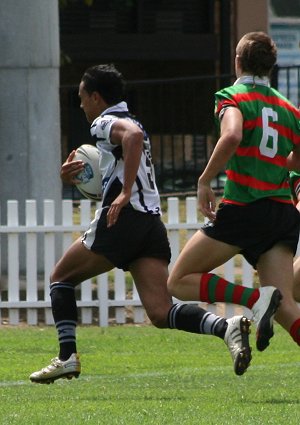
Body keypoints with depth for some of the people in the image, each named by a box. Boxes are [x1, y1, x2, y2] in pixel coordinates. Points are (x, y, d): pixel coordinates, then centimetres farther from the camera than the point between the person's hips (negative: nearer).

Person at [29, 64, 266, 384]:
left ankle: (67, 357, 4)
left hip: (122, 220, -8)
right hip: (152, 223, 8)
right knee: (161, 313, -6)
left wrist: (124, 193, -26)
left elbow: (133, 135, -25)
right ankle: (226, 327, -29)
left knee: (61, 278, 13)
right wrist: (77, 178, 22)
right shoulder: (127, 122, 28)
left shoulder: (104, 122, -1)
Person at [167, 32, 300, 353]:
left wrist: (205, 180, -13)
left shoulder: (232, 97, -1)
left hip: (242, 207, -6)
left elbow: (232, 136, -22)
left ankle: (257, 299, -16)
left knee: (180, 282, 4)